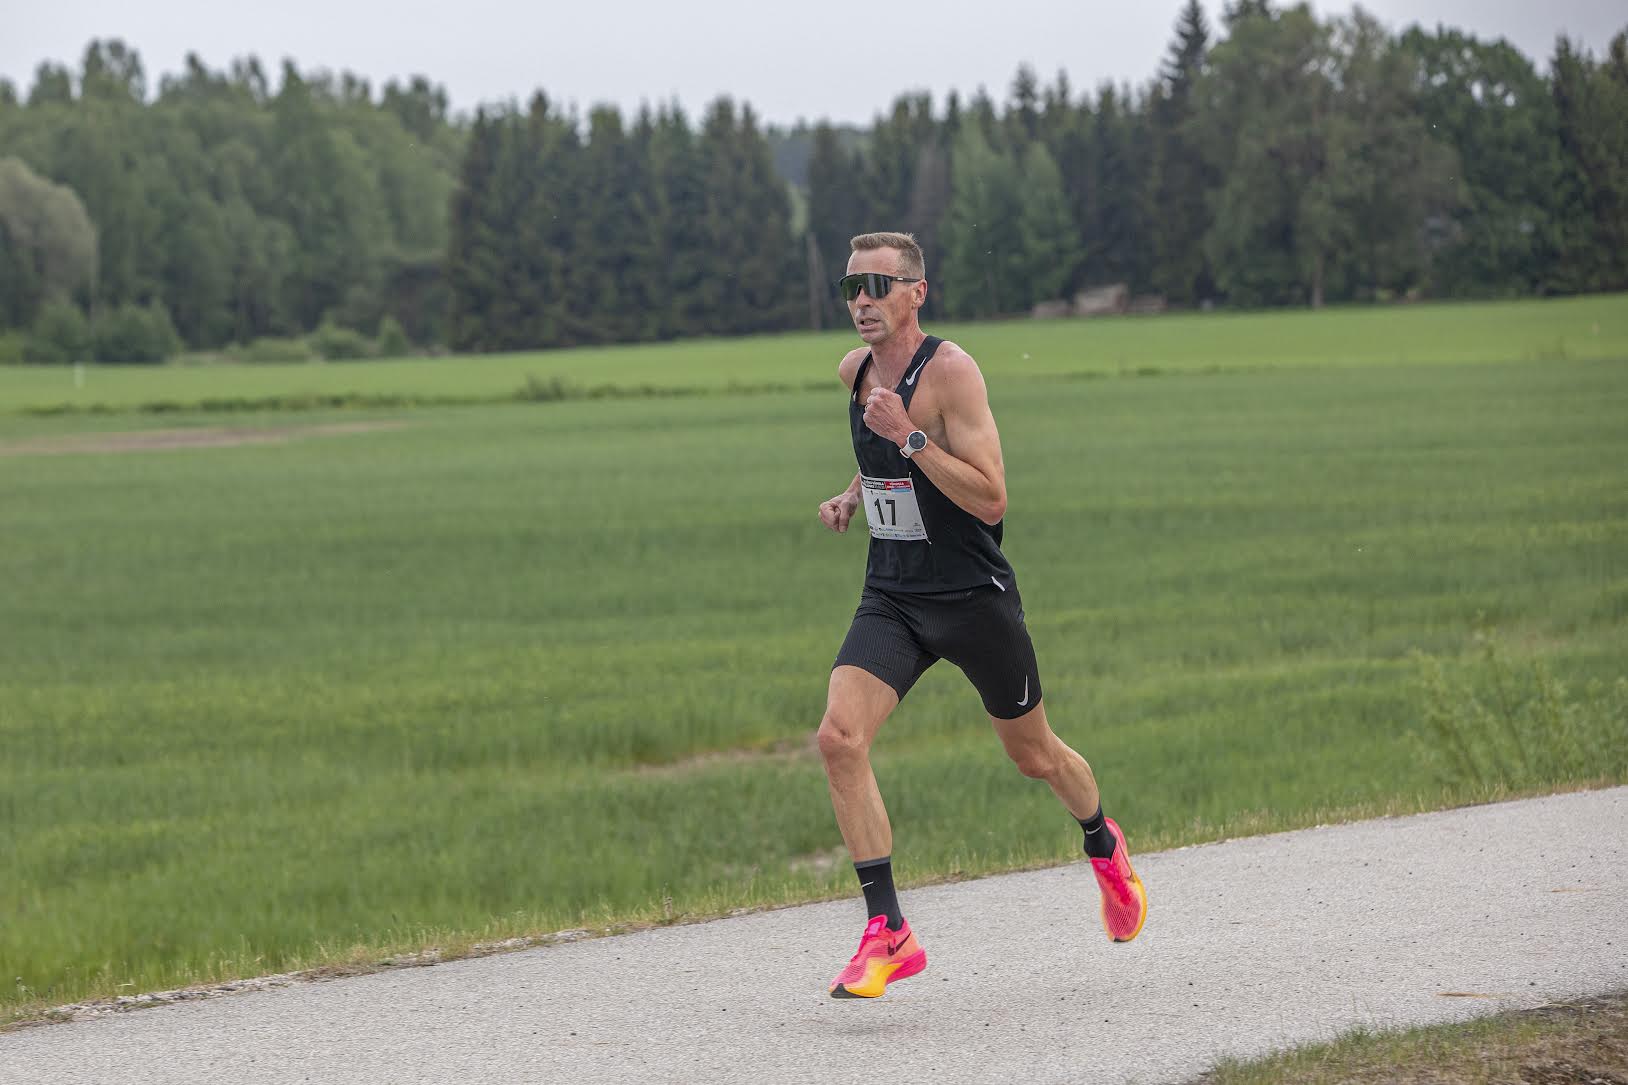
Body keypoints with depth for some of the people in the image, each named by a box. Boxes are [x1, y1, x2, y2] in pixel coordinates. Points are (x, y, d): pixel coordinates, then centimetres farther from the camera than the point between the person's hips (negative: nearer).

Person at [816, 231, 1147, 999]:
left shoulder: (950, 372, -18)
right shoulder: (856, 369, 4)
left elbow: (991, 500, -24)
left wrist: (909, 439, -30)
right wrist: (851, 497, 7)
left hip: (973, 597, -5)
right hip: (890, 598, 5)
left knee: (1033, 755, 14)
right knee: (839, 739, -18)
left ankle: (1105, 849, 47)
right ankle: (888, 933, -15)